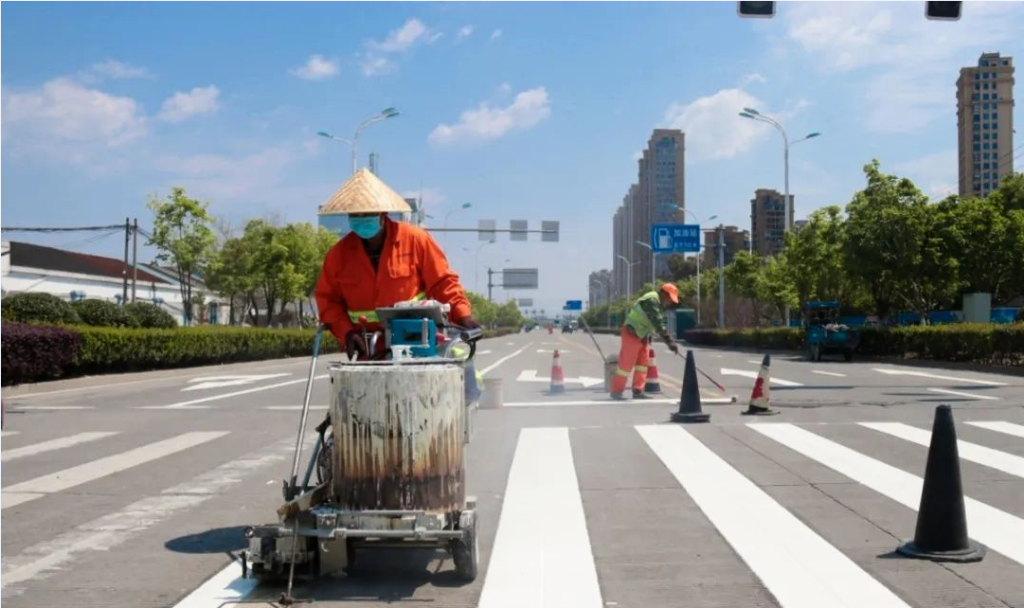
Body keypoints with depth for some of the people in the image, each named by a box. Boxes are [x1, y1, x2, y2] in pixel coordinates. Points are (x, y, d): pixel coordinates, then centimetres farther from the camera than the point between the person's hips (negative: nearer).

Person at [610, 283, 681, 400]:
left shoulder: (657, 302, 10)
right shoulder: (651, 300, -22)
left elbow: (658, 322, 15)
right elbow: (658, 323, -28)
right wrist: (670, 341, -29)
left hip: (641, 336, 10)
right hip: (632, 334, -10)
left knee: (643, 361, 9)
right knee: (626, 363, -4)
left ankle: (638, 391, 12)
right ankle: (616, 391, 5)